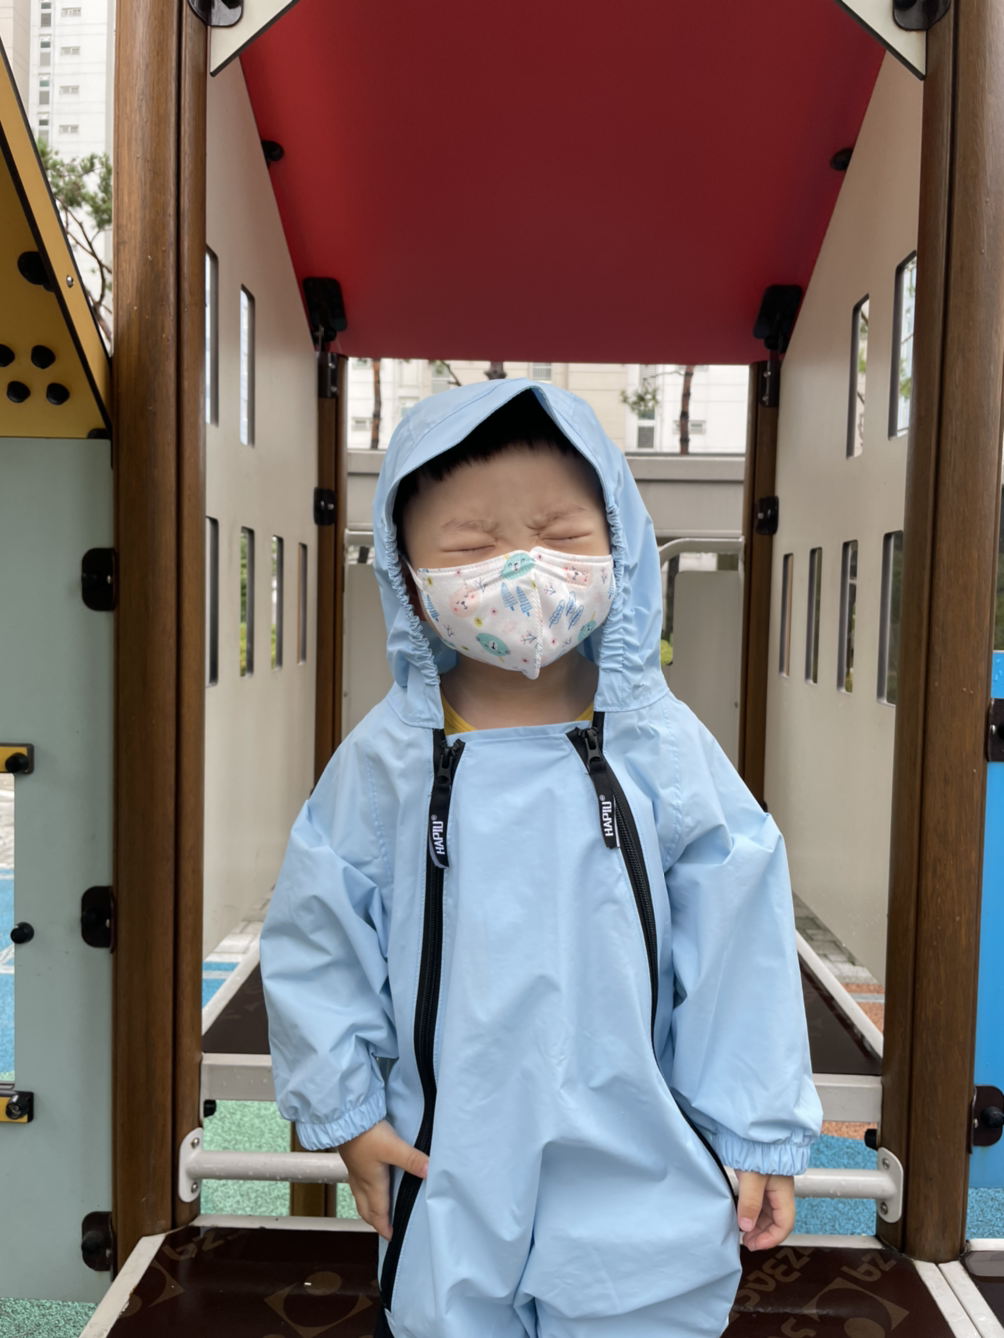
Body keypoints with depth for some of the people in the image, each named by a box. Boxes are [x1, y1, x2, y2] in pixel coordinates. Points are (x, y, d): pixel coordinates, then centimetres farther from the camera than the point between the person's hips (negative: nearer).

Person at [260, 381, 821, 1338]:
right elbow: (316, 944, 0)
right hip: (450, 1179, 1)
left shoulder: (663, 749, -11)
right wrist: (344, 1108, 3)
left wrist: (760, 1134, 0)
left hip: (638, 1179, 0)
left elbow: (738, 951, -5)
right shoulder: (387, 759, -10)